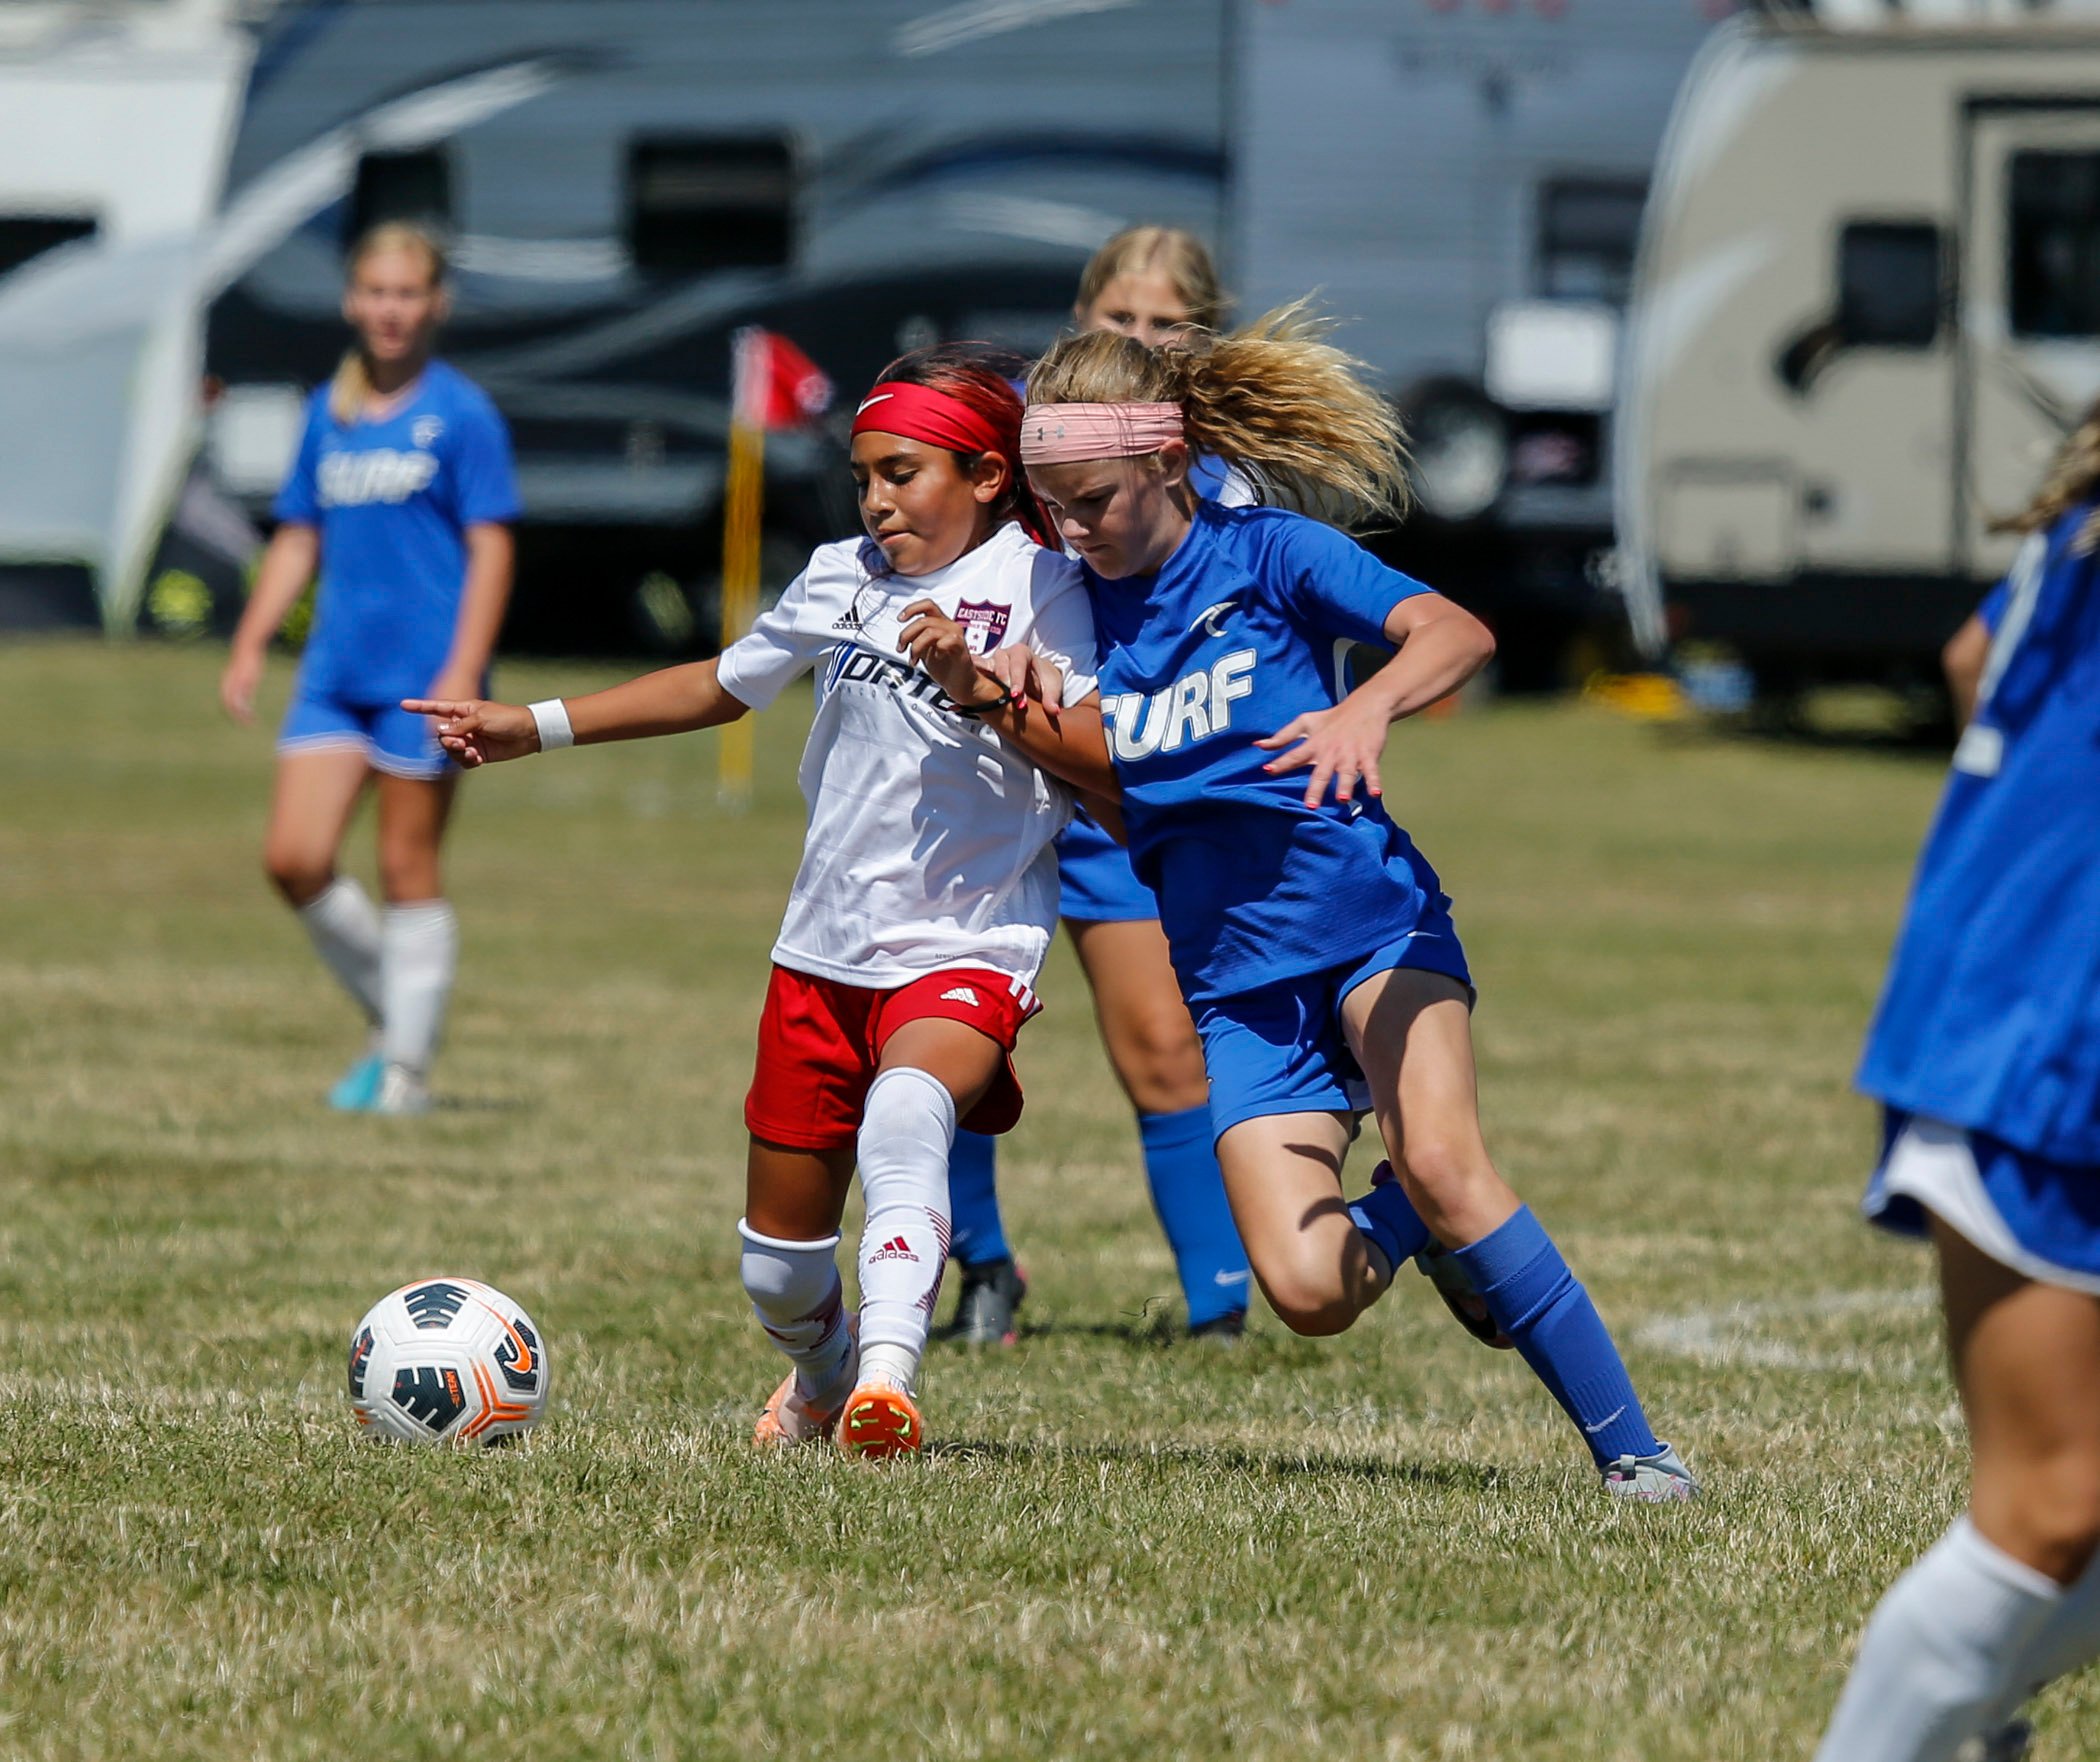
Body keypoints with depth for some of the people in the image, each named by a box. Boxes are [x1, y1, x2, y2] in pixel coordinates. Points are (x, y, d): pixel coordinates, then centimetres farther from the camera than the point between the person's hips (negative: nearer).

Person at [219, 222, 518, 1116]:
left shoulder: (461, 414, -4)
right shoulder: (329, 414, 12)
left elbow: (490, 548, -7)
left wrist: (464, 671, -15)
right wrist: (250, 647, 12)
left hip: (424, 671, -5)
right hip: (334, 671, 5)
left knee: (407, 868, -1)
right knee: (294, 859, -4)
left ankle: (407, 1066, 8)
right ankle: (388, 1015, 15)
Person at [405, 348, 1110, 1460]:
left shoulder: (1041, 586, -8)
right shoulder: (842, 579, 9)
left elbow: (1106, 767, -18)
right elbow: (720, 687, 26)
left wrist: (979, 690, -27)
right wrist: (531, 728, 25)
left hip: (967, 950, -6)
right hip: (824, 950, 6)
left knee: (905, 1109, -39)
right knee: (777, 1261, 12)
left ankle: (886, 1373, -53)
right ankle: (821, 1380, 44)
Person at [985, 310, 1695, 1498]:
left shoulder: (1268, 551, -7)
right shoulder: (1084, 604, 7)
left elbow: (1460, 637, -21)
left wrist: (1370, 707, -42)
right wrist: (1009, 695, -7)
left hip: (1367, 918, -4)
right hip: (1233, 978, 4)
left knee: (1440, 1163, -29)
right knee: (1308, 1291, -15)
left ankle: (1630, 1443, -21)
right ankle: (1411, 1222, 21)